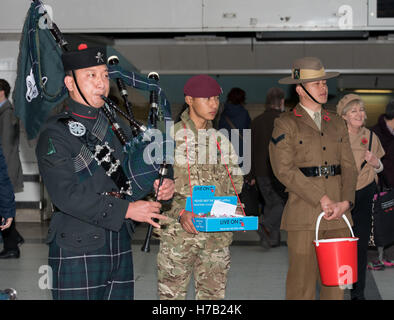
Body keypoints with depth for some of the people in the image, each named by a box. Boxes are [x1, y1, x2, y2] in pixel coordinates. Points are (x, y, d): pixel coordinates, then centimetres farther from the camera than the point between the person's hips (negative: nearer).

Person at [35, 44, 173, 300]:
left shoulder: (118, 126, 14)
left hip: (120, 248, 6)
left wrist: (163, 184, -4)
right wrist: (127, 210, -20)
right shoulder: (55, 134, -6)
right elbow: (66, 194, -17)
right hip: (77, 252, -6)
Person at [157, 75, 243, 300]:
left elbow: (235, 182, 17)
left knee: (214, 294, 6)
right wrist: (180, 212, -19)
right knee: (172, 293, -1)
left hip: (218, 234, 4)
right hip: (179, 232, -4)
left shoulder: (221, 140, 13)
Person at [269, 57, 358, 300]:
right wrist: (322, 199, -15)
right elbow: (285, 170, -11)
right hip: (304, 215, -5)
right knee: (302, 281, -4)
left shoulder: (337, 124, 17)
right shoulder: (285, 124, 0)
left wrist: (345, 202, -7)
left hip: (339, 215, 5)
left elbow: (349, 167, 11)